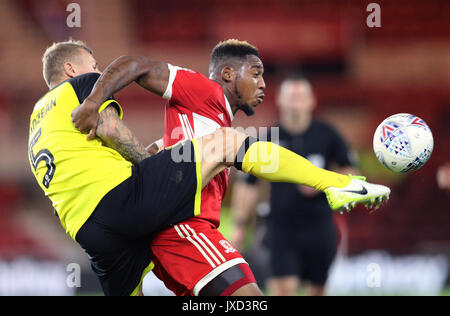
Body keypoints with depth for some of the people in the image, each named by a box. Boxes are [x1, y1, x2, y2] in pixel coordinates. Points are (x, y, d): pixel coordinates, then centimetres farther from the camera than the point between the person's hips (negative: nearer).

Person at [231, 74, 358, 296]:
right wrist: (240, 227, 1)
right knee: (284, 288, -15)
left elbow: (349, 172, 10)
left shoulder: (326, 135, 2)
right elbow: (247, 186, 4)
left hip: (320, 227, 2)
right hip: (281, 227, -2)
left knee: (317, 290, 9)